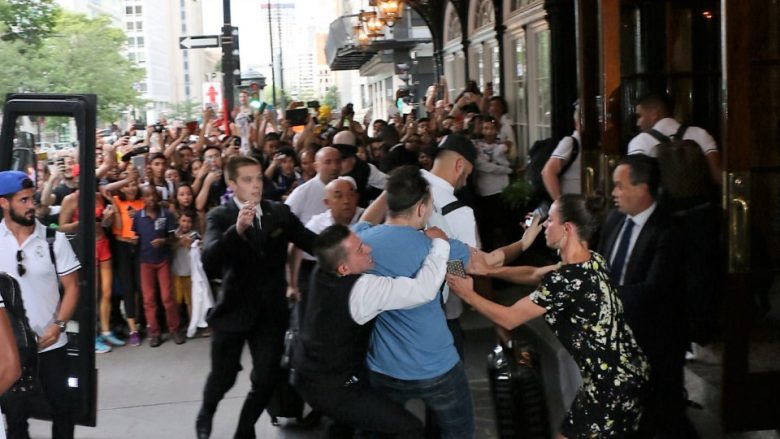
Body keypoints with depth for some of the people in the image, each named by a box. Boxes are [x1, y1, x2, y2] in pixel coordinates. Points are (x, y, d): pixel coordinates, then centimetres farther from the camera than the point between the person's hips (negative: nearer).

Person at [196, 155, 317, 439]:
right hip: (234, 309, -2)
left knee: (266, 381, 4)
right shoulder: (220, 217, -8)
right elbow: (209, 260, -25)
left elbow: (314, 243, -7)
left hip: (271, 310, 2)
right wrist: (237, 229, -41)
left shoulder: (279, 212, 1)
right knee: (223, 378, 10)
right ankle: (206, 412, 43)